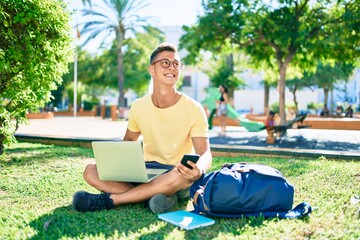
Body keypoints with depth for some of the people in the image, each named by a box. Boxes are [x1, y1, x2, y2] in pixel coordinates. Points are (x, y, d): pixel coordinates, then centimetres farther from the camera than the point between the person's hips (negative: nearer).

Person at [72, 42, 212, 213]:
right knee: (91, 171, -14)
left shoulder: (194, 109, -11)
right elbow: (129, 140, 15)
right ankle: (153, 195, -27)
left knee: (182, 176, -41)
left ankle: (108, 199, -27)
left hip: (178, 175, -3)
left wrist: (199, 170, -43)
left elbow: (204, 153, -17)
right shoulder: (139, 106, 0)